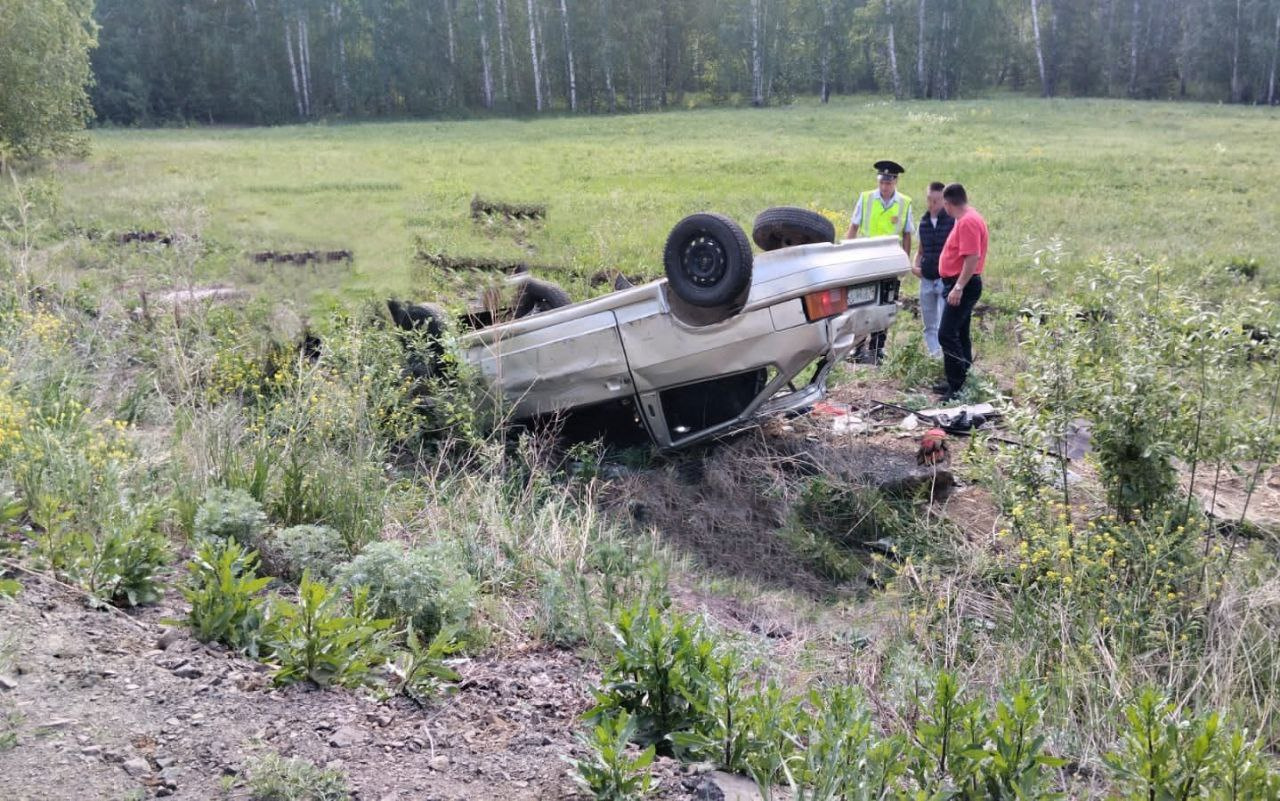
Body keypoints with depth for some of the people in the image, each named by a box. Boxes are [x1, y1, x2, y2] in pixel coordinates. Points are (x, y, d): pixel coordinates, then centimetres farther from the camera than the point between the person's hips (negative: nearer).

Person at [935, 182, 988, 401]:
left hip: (964, 285, -11)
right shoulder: (966, 218, 14)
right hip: (961, 285, 11)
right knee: (959, 335, 15)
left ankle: (958, 387, -15)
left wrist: (958, 287, -27)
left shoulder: (968, 221, -18)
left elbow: (972, 257, -26)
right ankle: (958, 383, 23)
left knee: (947, 334, -15)